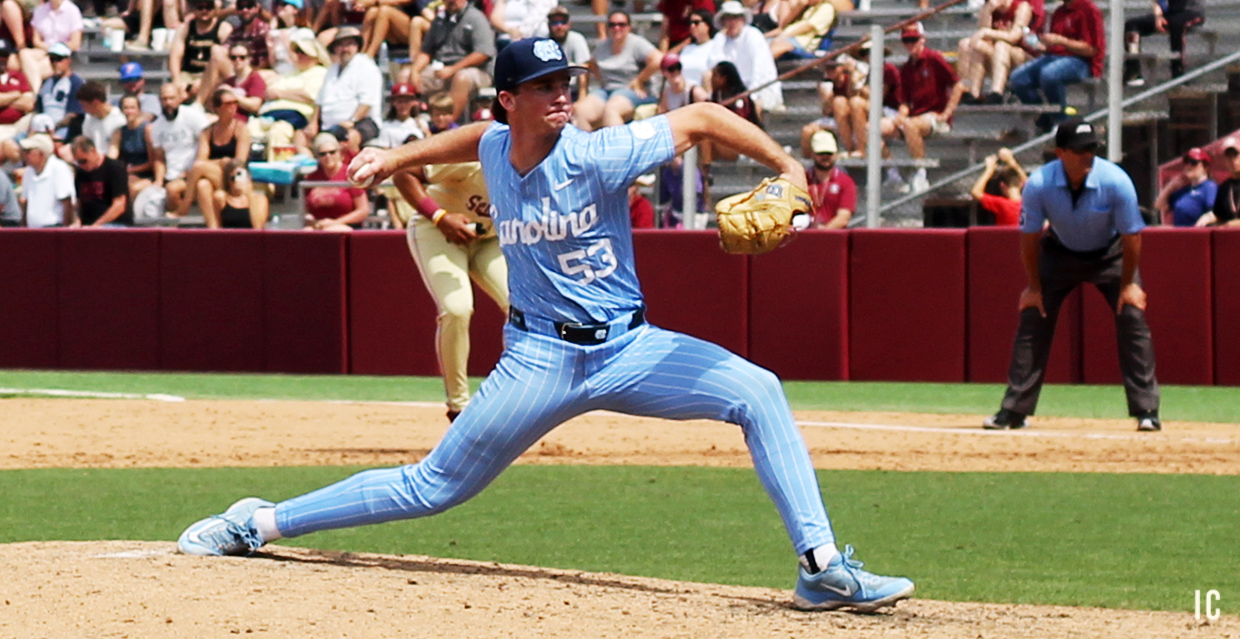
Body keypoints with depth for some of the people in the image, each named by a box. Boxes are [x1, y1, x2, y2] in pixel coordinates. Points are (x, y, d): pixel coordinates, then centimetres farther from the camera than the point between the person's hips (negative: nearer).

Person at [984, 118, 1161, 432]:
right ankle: (1014, 410, 2)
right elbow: (1029, 237, -13)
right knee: (1032, 320, -6)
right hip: (1060, 252, 1)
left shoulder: (1116, 182, -31)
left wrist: (1128, 284, -13)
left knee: (1132, 318, -14)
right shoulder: (1038, 185, -28)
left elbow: (1131, 236, -18)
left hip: (1110, 254, -1)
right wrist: (1034, 286, -8)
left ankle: (1146, 410, -8)